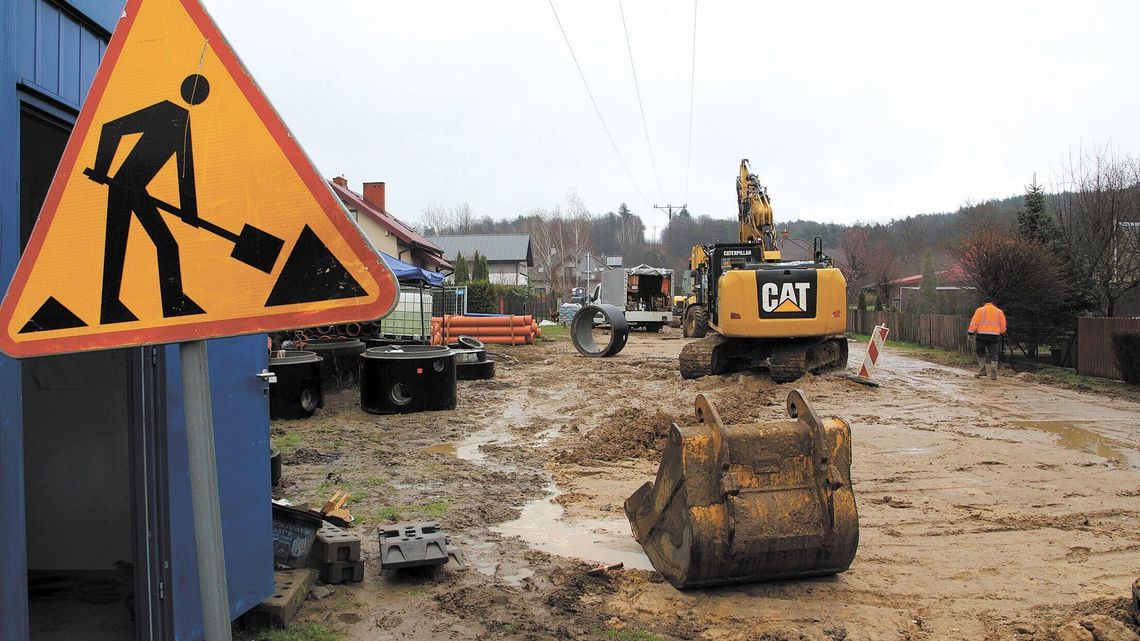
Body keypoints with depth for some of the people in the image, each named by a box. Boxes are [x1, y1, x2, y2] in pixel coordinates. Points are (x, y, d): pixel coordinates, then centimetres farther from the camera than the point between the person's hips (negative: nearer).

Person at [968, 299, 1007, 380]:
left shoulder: (980, 310, 4)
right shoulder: (999, 311, 12)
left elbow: (974, 322, -4)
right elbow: (1003, 325, 12)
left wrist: (971, 332, -3)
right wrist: (1002, 333, 25)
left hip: (982, 335, -2)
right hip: (994, 335, 2)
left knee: (981, 353, 11)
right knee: (993, 355, 3)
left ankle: (982, 370, 6)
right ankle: (993, 374, -3)